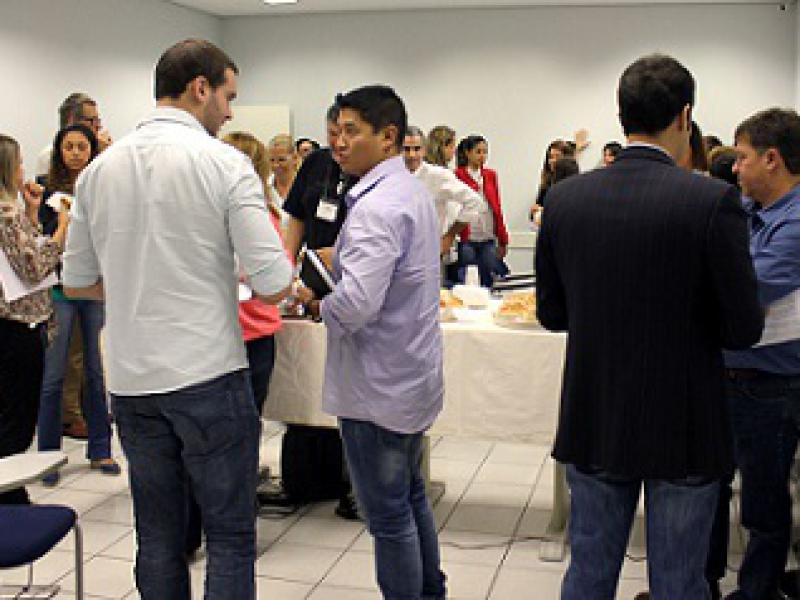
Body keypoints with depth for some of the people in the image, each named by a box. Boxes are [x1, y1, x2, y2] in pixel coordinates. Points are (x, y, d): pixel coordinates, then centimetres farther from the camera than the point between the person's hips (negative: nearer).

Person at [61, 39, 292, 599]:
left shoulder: (100, 169, 6)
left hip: (131, 381, 5)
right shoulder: (225, 163, -10)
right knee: (230, 536, 7)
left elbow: (77, 283, 13)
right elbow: (274, 285, -14)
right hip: (209, 375, -5)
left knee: (158, 537, 16)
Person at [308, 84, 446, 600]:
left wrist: (320, 305, -13)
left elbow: (357, 303, -33)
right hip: (414, 375, 10)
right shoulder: (416, 193, 9)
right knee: (412, 496, 24)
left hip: (379, 386, -10)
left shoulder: (376, 207, -23)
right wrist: (337, 259, 8)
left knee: (389, 516, 3)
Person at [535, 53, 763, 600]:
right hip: (683, 431, -3)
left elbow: (551, 313, 3)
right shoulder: (713, 200, -16)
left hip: (593, 426, 4)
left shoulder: (564, 198, -5)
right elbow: (744, 328, -12)